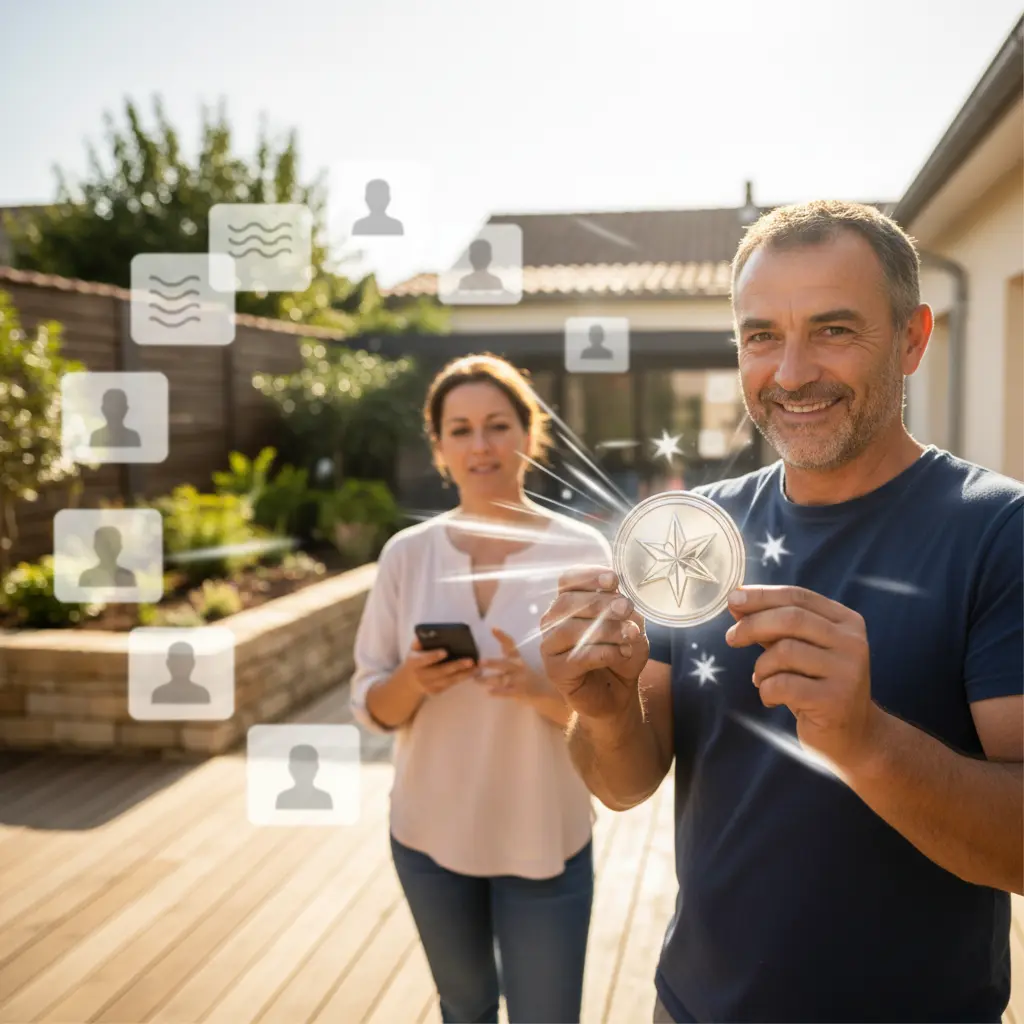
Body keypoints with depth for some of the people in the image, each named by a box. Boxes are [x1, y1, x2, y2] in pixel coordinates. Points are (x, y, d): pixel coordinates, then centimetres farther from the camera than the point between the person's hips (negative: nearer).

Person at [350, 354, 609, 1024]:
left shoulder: (581, 552, -12)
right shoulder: (407, 553, -6)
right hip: (430, 835, 3)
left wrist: (540, 689, -29)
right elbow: (372, 706, -2)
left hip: (545, 841, -2)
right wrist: (411, 682, -23)